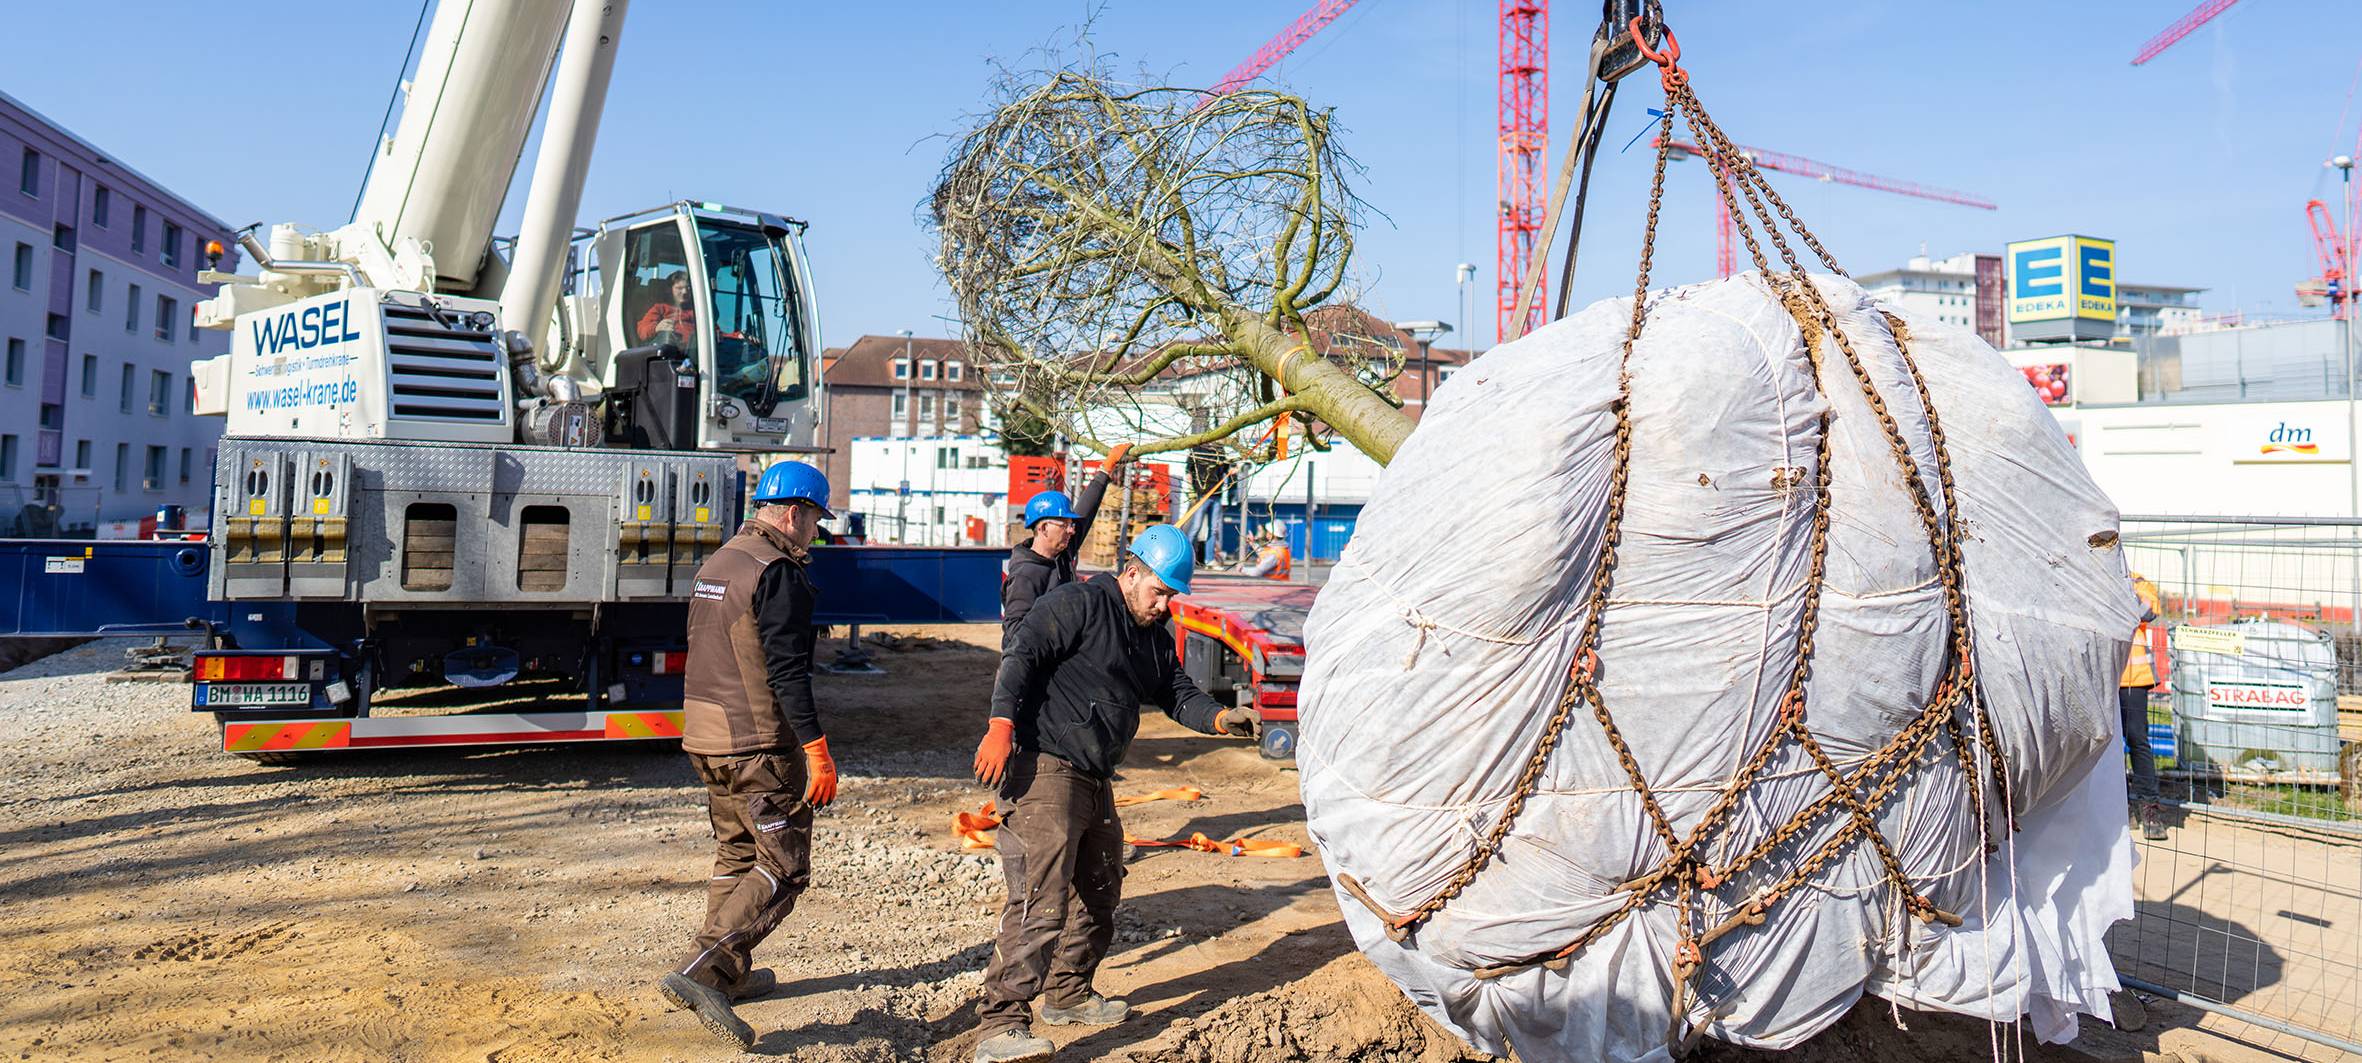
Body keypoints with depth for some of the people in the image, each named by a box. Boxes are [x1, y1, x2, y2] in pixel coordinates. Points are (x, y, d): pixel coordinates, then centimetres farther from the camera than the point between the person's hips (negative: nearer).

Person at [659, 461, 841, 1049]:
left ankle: (730, 974, 29)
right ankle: (700, 970, -16)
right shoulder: (777, 572, -15)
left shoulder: (714, 565, 15)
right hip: (759, 745, -10)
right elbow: (787, 671, -22)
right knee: (784, 868, -5)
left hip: (705, 738, 10)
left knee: (736, 855, 21)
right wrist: (817, 749, -21)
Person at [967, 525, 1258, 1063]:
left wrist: (1220, 717, -1)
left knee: (1099, 891, 21)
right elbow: (1021, 655, -17)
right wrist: (1002, 724, -29)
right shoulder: (1078, 604, -9)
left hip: (1095, 778, 10)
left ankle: (1068, 995, 39)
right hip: (1044, 769, -10)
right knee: (1041, 895, -19)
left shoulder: (1154, 636, 18)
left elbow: (1178, 694, 20)